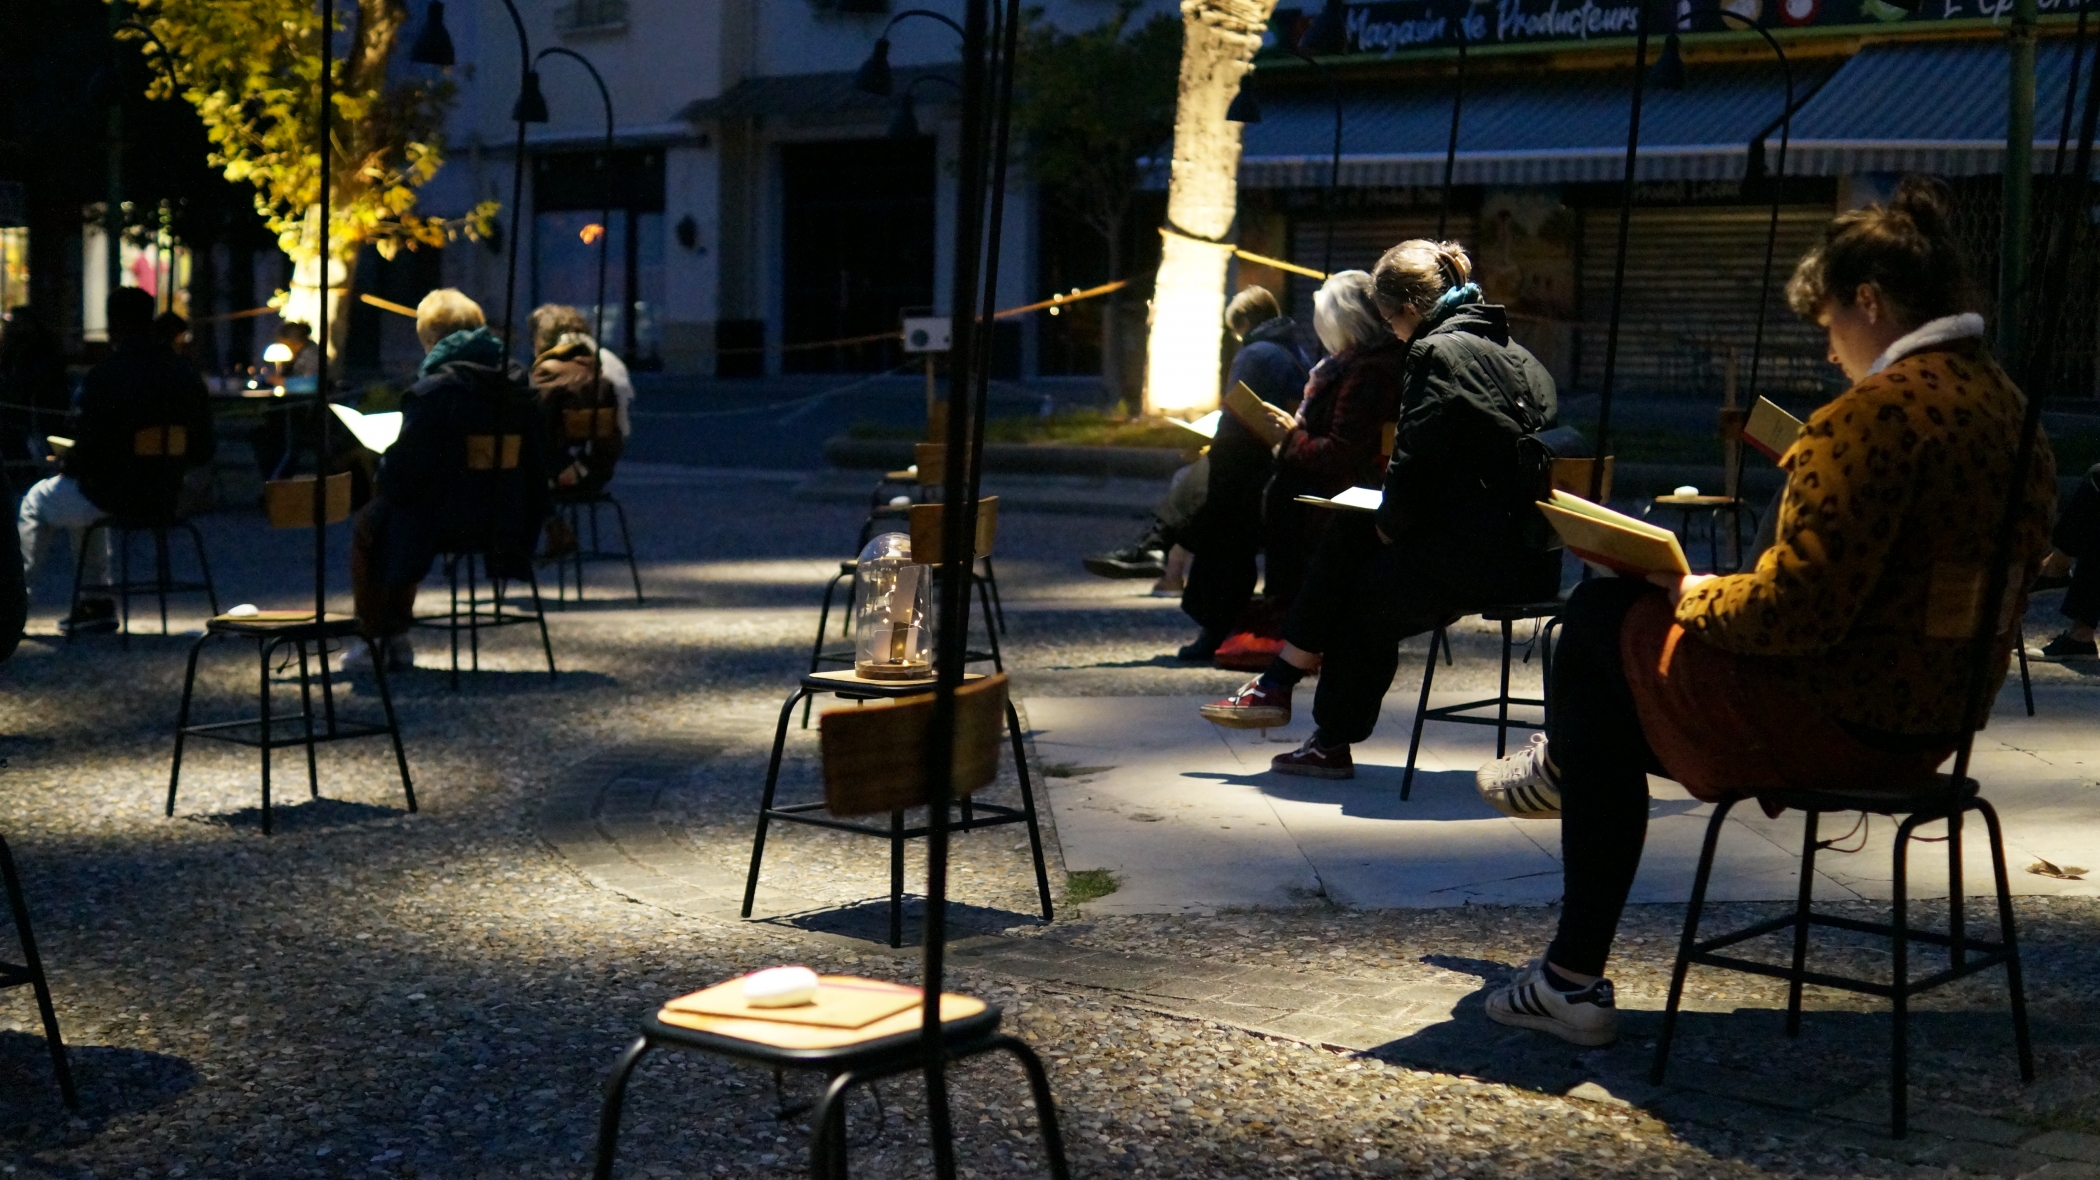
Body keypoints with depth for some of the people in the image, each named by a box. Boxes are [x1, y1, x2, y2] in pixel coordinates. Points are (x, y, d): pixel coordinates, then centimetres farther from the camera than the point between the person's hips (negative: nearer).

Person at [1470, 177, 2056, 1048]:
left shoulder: (1878, 414, -23)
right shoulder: (2005, 406, 7)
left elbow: (1798, 611, -27)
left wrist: (1694, 599, -6)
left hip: (1841, 717, -10)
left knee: (1604, 626, 9)